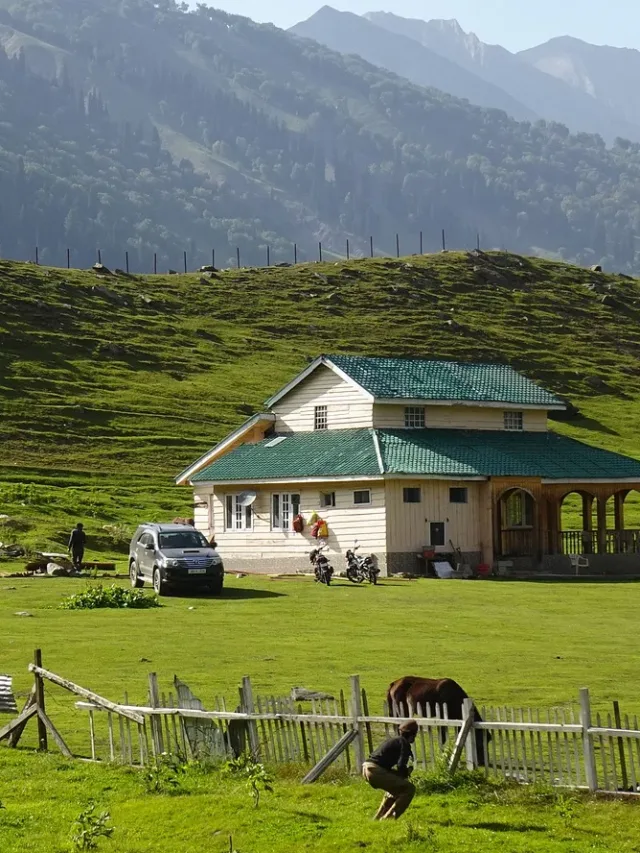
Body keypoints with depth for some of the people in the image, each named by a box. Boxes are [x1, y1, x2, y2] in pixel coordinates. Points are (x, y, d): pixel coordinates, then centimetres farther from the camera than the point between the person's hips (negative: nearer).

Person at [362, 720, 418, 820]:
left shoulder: (394, 740, 25)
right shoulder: (405, 744, -3)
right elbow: (401, 766, -13)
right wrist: (406, 773, 8)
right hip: (376, 771, -9)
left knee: (396, 787, 32)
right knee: (409, 789, -5)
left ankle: (378, 817, 33)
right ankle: (388, 818, -10)